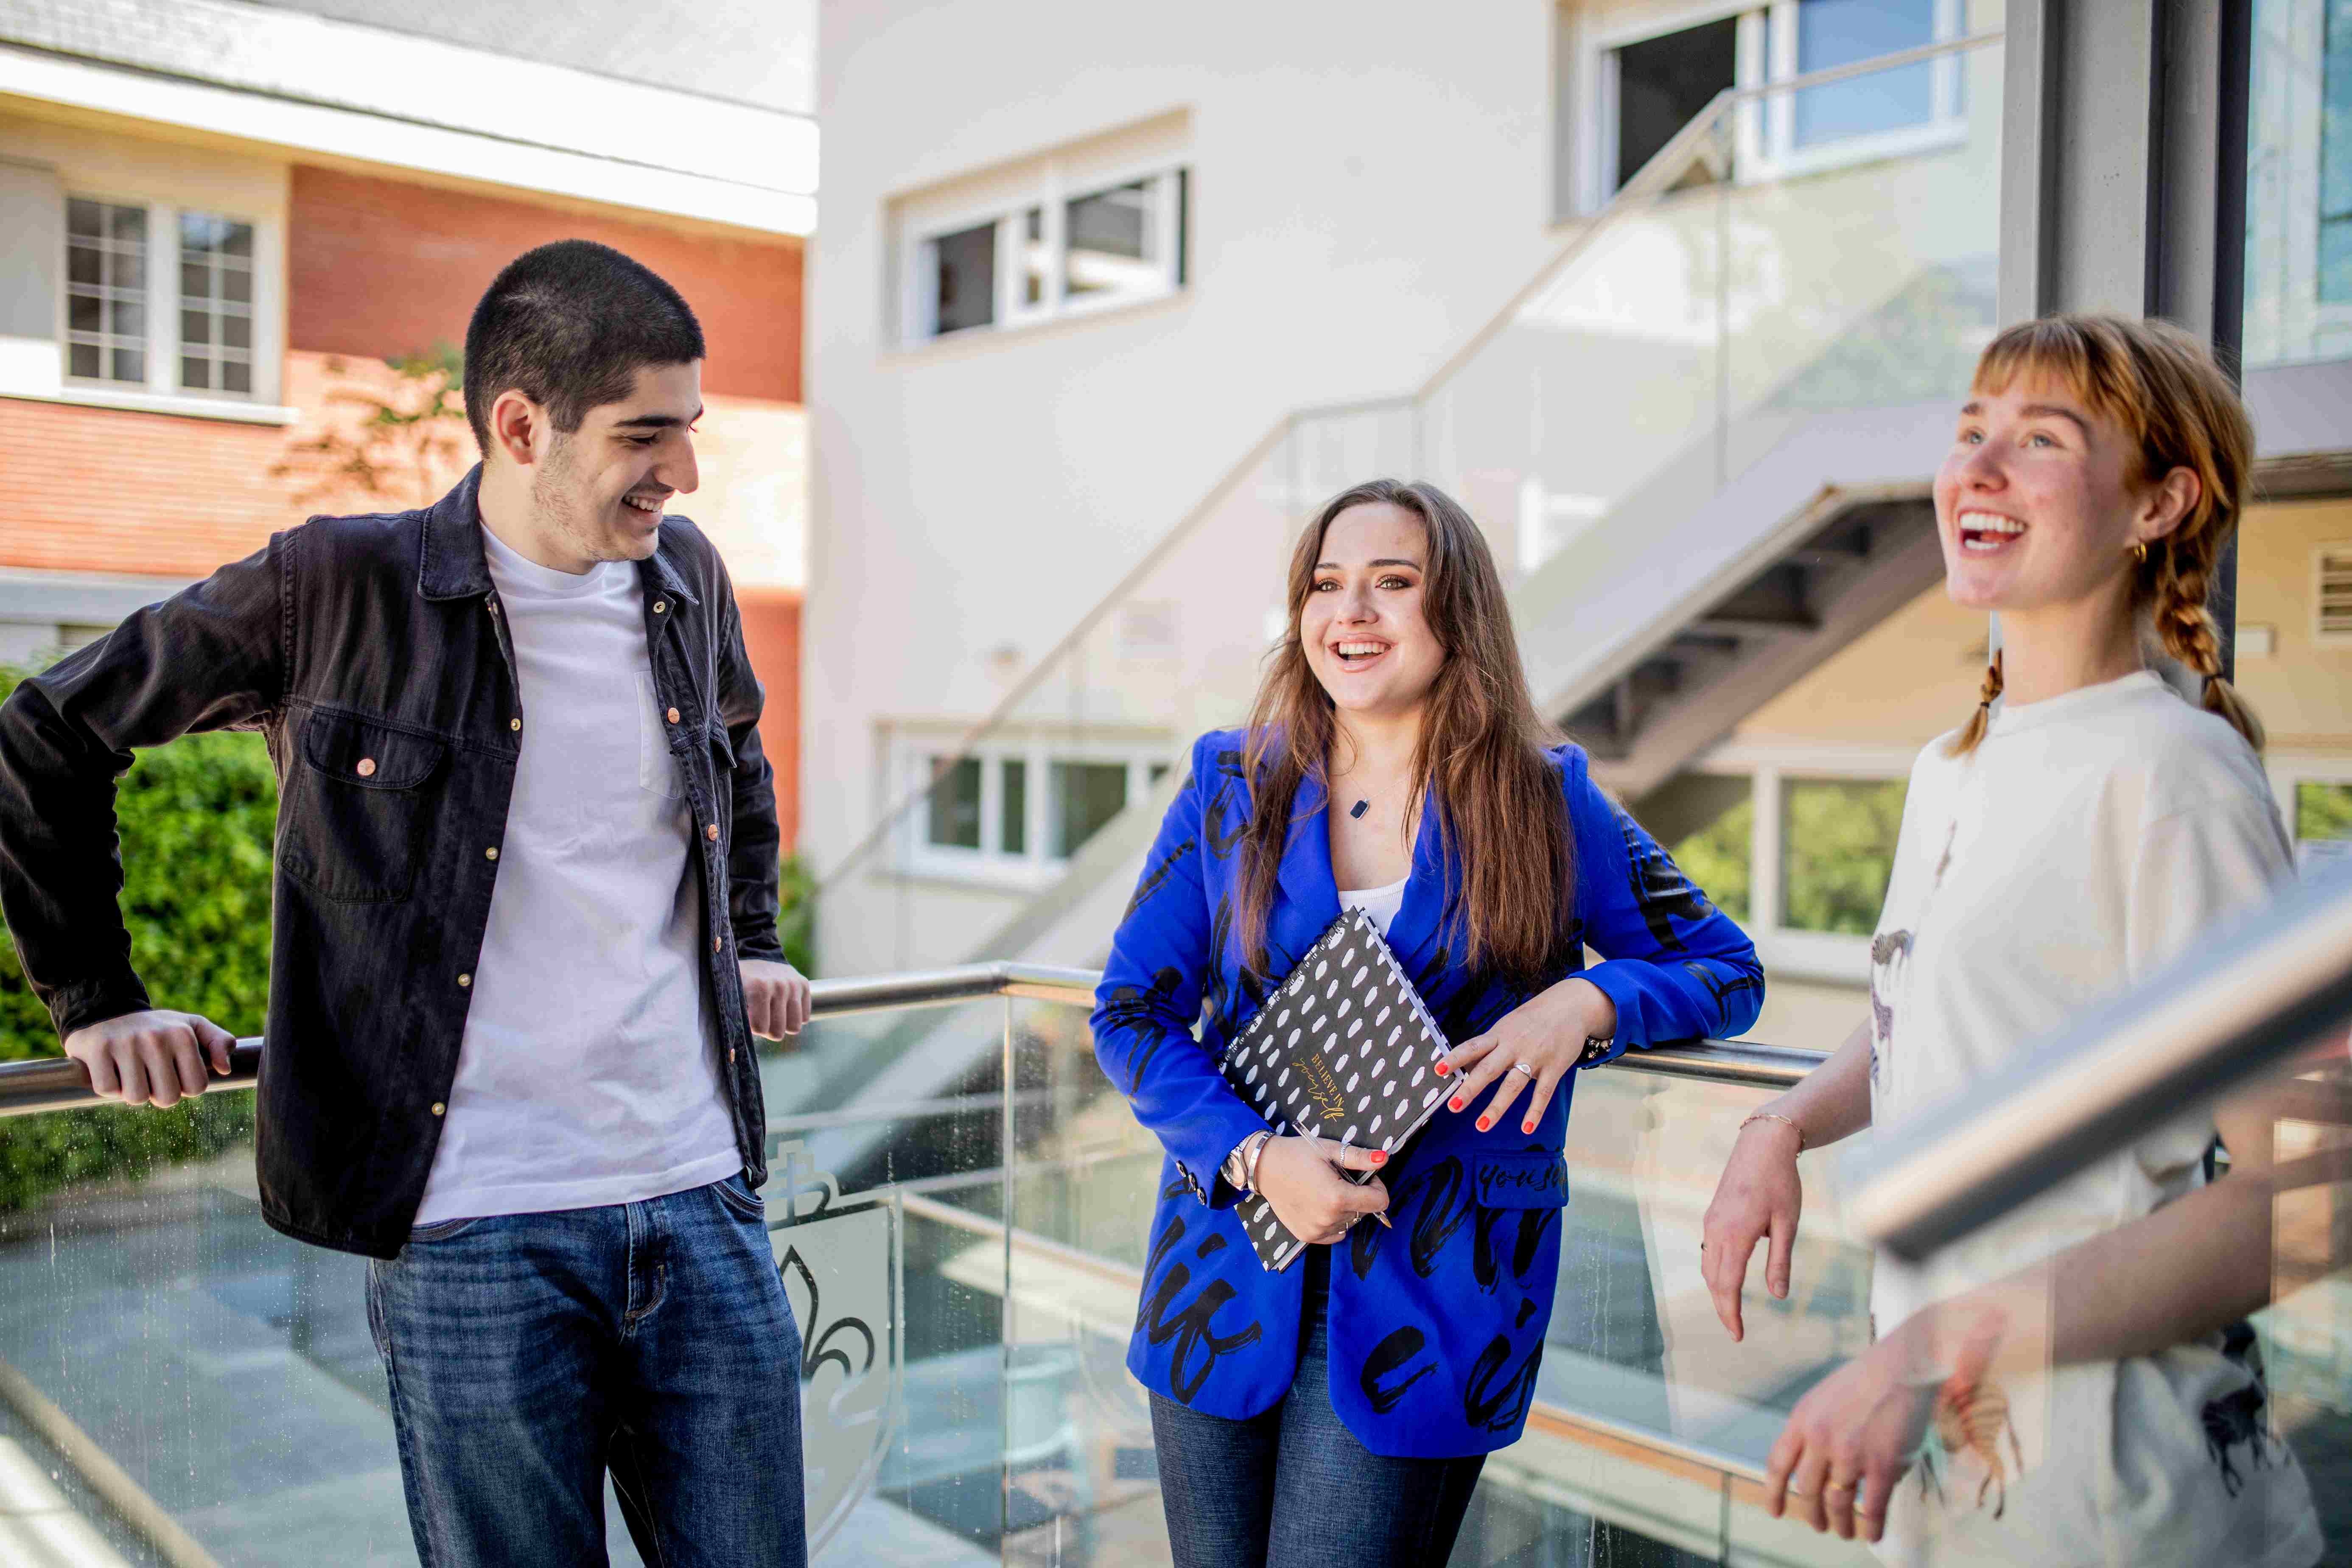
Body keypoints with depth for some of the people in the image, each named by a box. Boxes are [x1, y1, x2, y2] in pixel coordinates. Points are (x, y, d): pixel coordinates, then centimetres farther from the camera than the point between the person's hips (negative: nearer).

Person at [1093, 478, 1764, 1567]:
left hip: (1429, 1300, -2)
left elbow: (1727, 970, 6)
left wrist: (1589, 1000, -15)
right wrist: (1255, 1155, -15)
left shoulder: (1546, 802, 1)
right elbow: (1131, 1013, 1)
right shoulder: (1229, 785, 3)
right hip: (1229, 1271, 2)